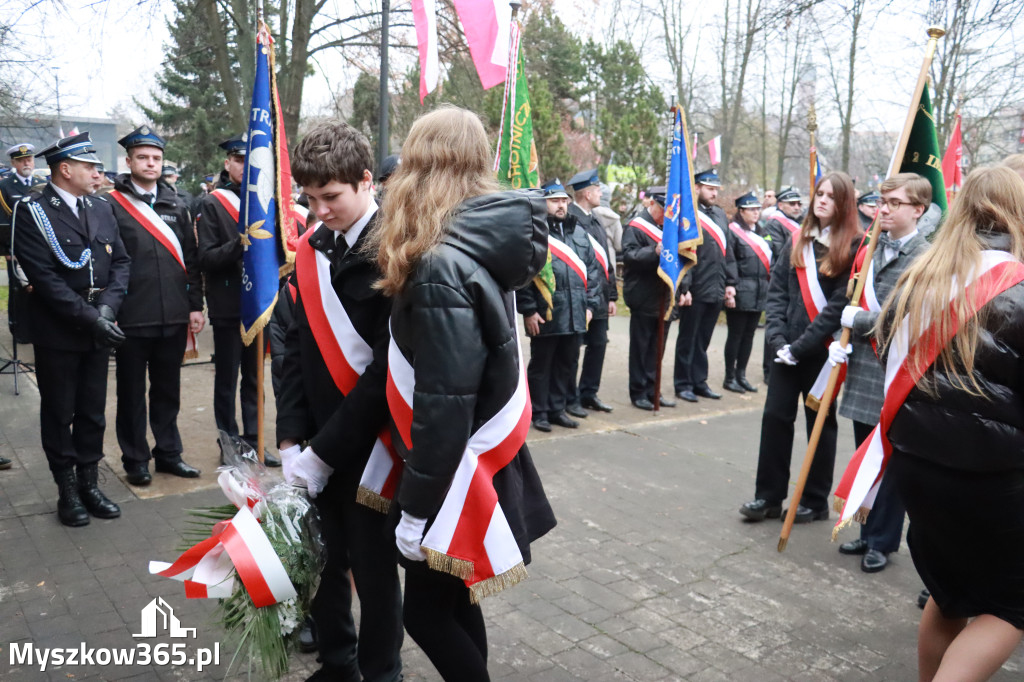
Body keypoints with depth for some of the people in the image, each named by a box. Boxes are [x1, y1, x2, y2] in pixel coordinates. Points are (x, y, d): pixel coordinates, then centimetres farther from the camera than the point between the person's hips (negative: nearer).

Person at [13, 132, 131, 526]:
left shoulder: (101, 210, 9)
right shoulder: (32, 212, -9)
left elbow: (121, 261, 6)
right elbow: (45, 277, -17)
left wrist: (107, 308, -10)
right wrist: (90, 318, -21)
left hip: (99, 331, 5)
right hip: (57, 334, -5)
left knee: (92, 413, 13)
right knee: (58, 416, 8)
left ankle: (89, 484, 25)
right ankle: (67, 491, 20)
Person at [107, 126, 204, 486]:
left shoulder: (177, 206, 10)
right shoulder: (111, 205, -3)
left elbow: (191, 259, 10)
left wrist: (195, 305, 6)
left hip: (174, 317, 4)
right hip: (132, 319, -3)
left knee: (168, 389, 14)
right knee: (131, 392, 9)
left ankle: (168, 452, 27)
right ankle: (135, 459, 22)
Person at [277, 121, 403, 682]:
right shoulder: (313, 248, 5)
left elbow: (388, 368, -19)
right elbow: (299, 346, 7)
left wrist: (326, 450, -16)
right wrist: (291, 438, -1)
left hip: (372, 444, -5)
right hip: (318, 444, 5)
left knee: (373, 566, 9)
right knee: (323, 559, 15)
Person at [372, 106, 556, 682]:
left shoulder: (442, 265, -23)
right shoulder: (486, 246, 4)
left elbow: (445, 403, -24)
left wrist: (415, 509, -15)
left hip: (457, 474, -8)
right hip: (485, 457, 8)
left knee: (427, 614, 8)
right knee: (454, 603, 20)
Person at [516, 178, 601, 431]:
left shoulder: (579, 233, 14)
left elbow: (591, 271, 15)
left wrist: (590, 304, 8)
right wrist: (528, 310, -14)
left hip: (575, 316, 6)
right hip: (544, 316, -6)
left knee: (567, 364, 14)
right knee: (541, 365, 6)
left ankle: (557, 408, 28)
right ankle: (539, 412, 18)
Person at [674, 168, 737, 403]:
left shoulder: (720, 215, 13)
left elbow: (729, 251, 15)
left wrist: (730, 283, 11)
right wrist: (684, 288, -19)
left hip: (715, 292, 6)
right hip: (695, 292, -6)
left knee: (703, 340, 15)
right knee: (688, 339, 6)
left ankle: (699, 381, 25)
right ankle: (683, 384, 15)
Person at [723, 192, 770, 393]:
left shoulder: (760, 233, 16)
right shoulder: (733, 231, -9)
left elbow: (769, 259, 20)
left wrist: (769, 285, 13)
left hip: (759, 294, 7)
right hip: (741, 294, -7)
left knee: (748, 335, 11)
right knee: (736, 335, 0)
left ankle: (741, 375, 21)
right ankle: (730, 378, 10)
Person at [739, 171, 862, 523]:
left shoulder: (854, 247, -6)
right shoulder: (797, 242, 10)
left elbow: (840, 304, -13)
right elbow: (777, 290, 6)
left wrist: (802, 345, -16)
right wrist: (778, 338, -7)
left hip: (824, 349, -4)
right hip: (787, 348, 4)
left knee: (821, 422, 8)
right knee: (775, 416, 2)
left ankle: (815, 501, 20)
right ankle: (769, 496, 13)